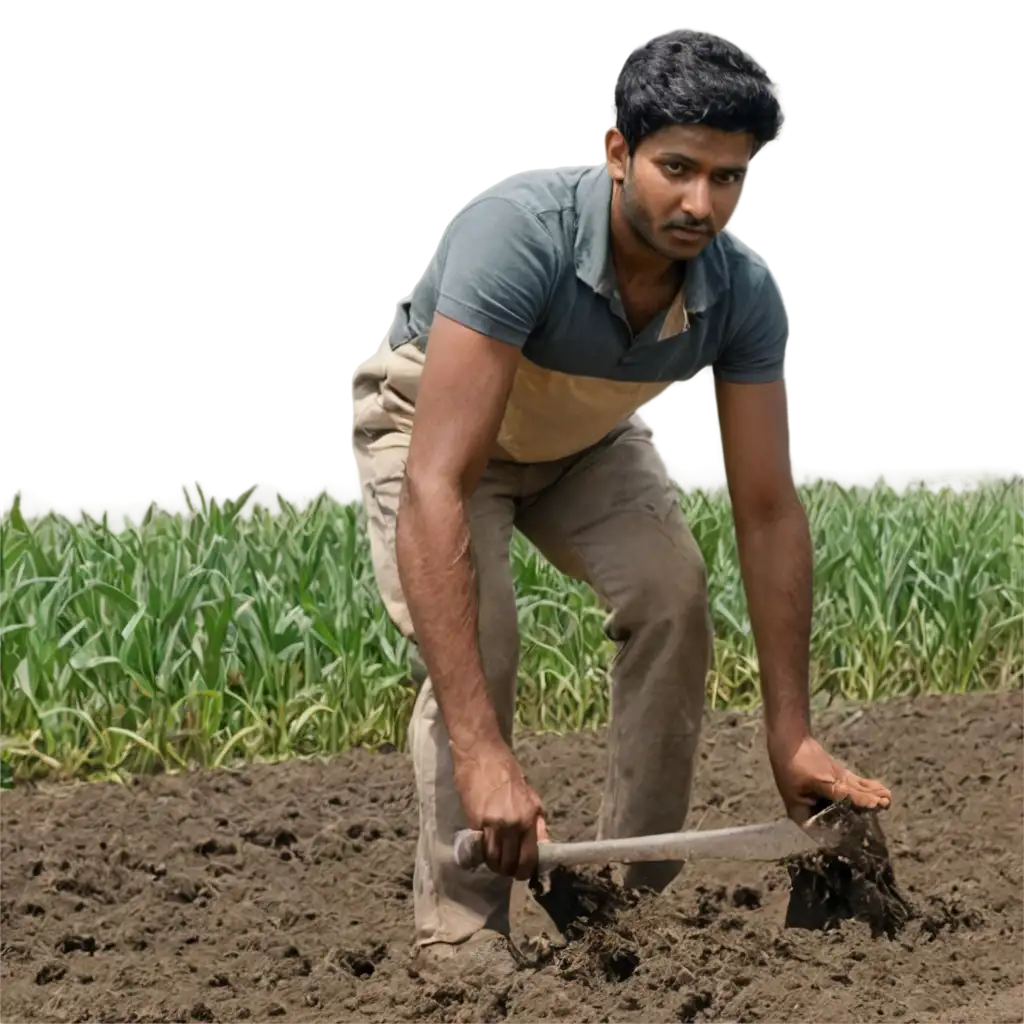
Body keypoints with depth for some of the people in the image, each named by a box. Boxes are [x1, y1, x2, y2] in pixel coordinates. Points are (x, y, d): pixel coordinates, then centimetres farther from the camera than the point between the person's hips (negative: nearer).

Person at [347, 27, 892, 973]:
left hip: (585, 439, 4)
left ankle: (638, 893, -3)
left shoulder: (745, 290, -27)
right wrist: (481, 752, -55)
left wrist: (792, 733, -24)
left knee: (673, 595, -19)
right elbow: (438, 485, -49)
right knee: (477, 638, -26)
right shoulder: (518, 231, -43)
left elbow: (768, 510, -19)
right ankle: (461, 937, -15)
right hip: (431, 419, -4)